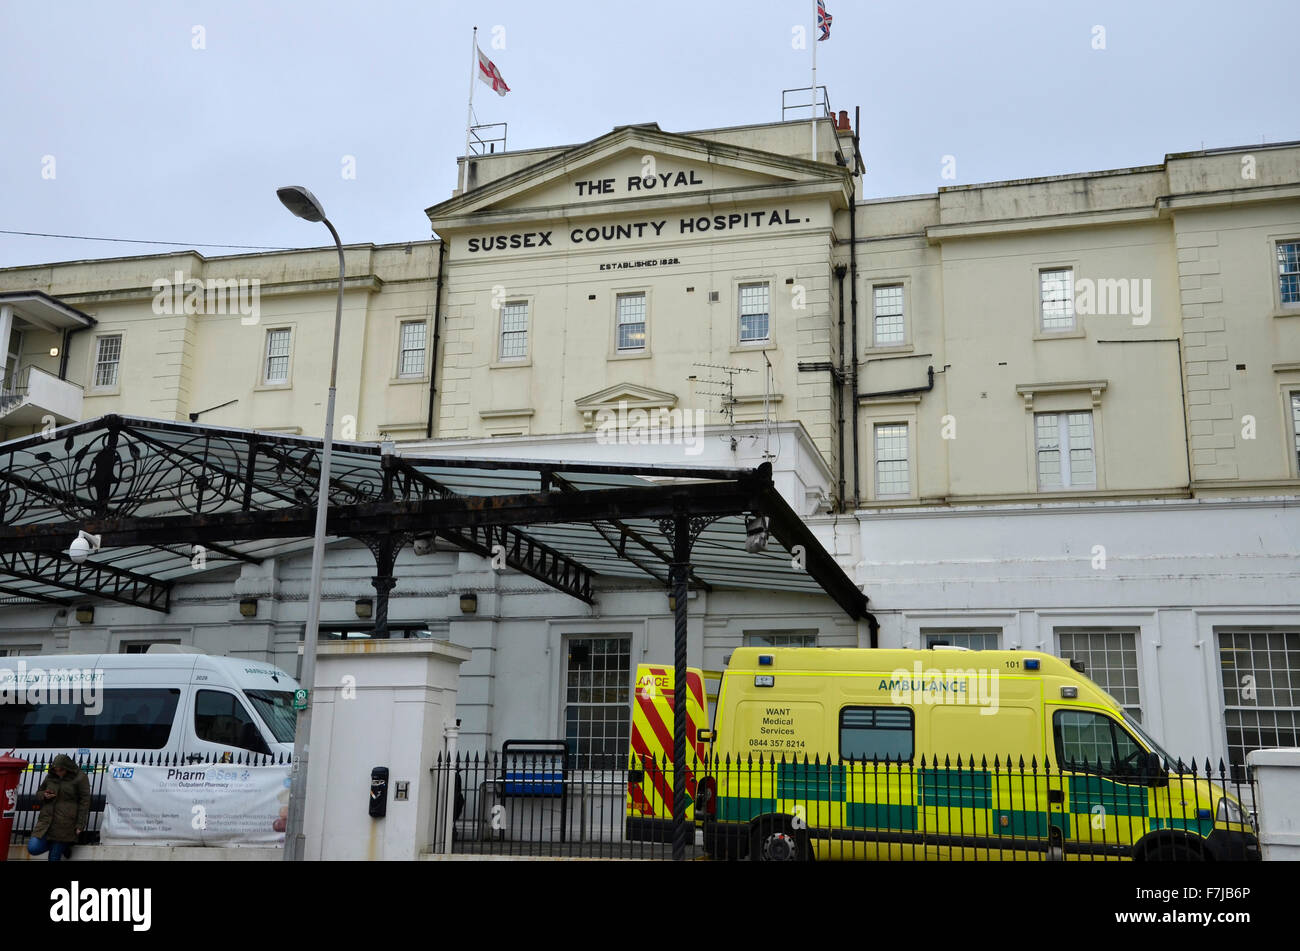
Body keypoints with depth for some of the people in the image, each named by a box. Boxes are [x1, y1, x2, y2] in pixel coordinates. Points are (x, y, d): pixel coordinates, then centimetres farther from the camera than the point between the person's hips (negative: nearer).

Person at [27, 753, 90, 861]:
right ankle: (61, 845, 14)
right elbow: (38, 794, 24)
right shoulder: (50, 777, 11)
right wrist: (44, 795, -2)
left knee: (54, 856, -7)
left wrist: (80, 825, -10)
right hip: (47, 819, 5)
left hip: (66, 823, -5)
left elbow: (84, 803, -6)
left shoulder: (80, 778, -5)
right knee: (33, 848, -9)